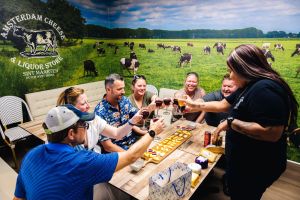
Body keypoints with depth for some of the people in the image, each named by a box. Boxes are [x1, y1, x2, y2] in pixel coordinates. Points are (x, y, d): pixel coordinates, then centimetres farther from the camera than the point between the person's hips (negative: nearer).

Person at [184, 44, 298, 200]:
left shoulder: (264, 89, -27)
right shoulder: (248, 87, 7)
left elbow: (273, 133, -34)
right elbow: (223, 104, 14)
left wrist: (230, 122, -27)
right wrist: (196, 106, 15)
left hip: (255, 167, -9)